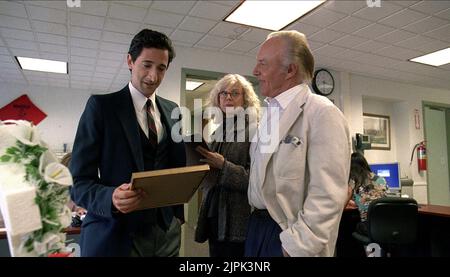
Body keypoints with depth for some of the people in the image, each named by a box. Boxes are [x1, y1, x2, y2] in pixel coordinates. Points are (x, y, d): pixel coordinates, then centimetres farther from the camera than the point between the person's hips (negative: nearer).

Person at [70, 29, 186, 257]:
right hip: (115, 236, -4)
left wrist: (179, 215, 4)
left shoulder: (172, 111, 7)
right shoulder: (101, 105, -6)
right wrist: (111, 198, -26)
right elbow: (79, 181, -8)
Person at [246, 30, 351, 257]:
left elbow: (327, 197, -22)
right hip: (256, 227, 7)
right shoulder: (269, 113, 10)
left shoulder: (323, 114, -16)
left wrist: (297, 247, -20)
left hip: (288, 236, -7)